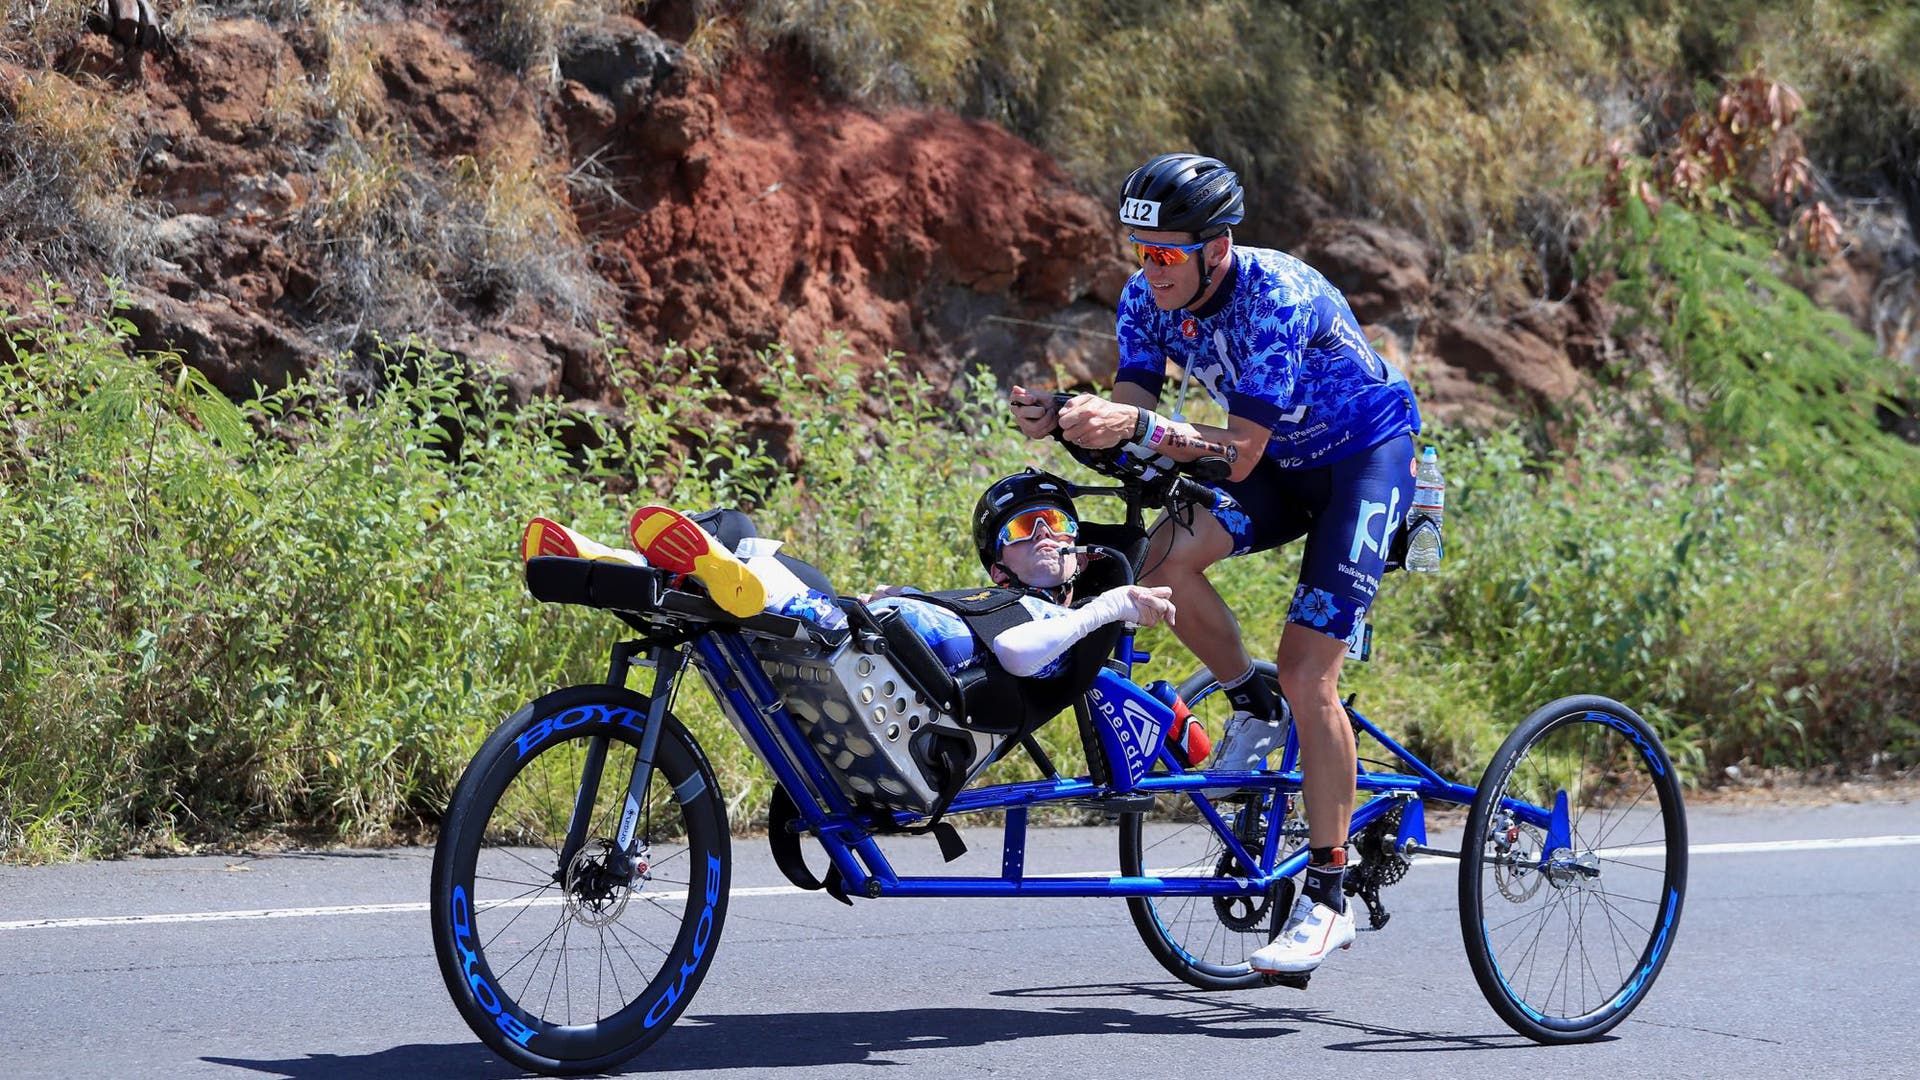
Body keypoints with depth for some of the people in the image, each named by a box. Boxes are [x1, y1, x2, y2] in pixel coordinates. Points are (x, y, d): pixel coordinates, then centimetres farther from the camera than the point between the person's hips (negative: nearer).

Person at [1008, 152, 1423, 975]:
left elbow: (1242, 451, -35)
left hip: (1366, 455, -6)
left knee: (1306, 670, -17)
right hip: (1283, 461, 7)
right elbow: (1133, 416, -16)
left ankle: (1327, 900, -9)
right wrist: (1063, 419, -36)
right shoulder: (1149, 298, -12)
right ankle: (1255, 714, 5)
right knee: (1165, 562, -22)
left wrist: (1140, 429, -49)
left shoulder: (1279, 298, -32)